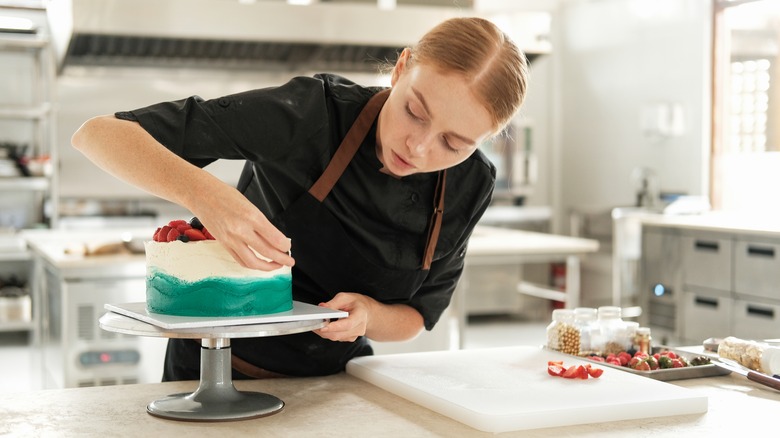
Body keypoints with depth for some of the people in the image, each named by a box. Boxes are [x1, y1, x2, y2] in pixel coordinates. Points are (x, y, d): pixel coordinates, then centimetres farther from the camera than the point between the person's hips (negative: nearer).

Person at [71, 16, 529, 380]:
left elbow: (417, 316, 2)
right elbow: (99, 133, -25)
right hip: (219, 371, -2)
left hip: (337, 379, 2)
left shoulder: (471, 185, -11)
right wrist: (204, 193, -43)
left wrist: (369, 314, -21)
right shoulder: (311, 112, -25)